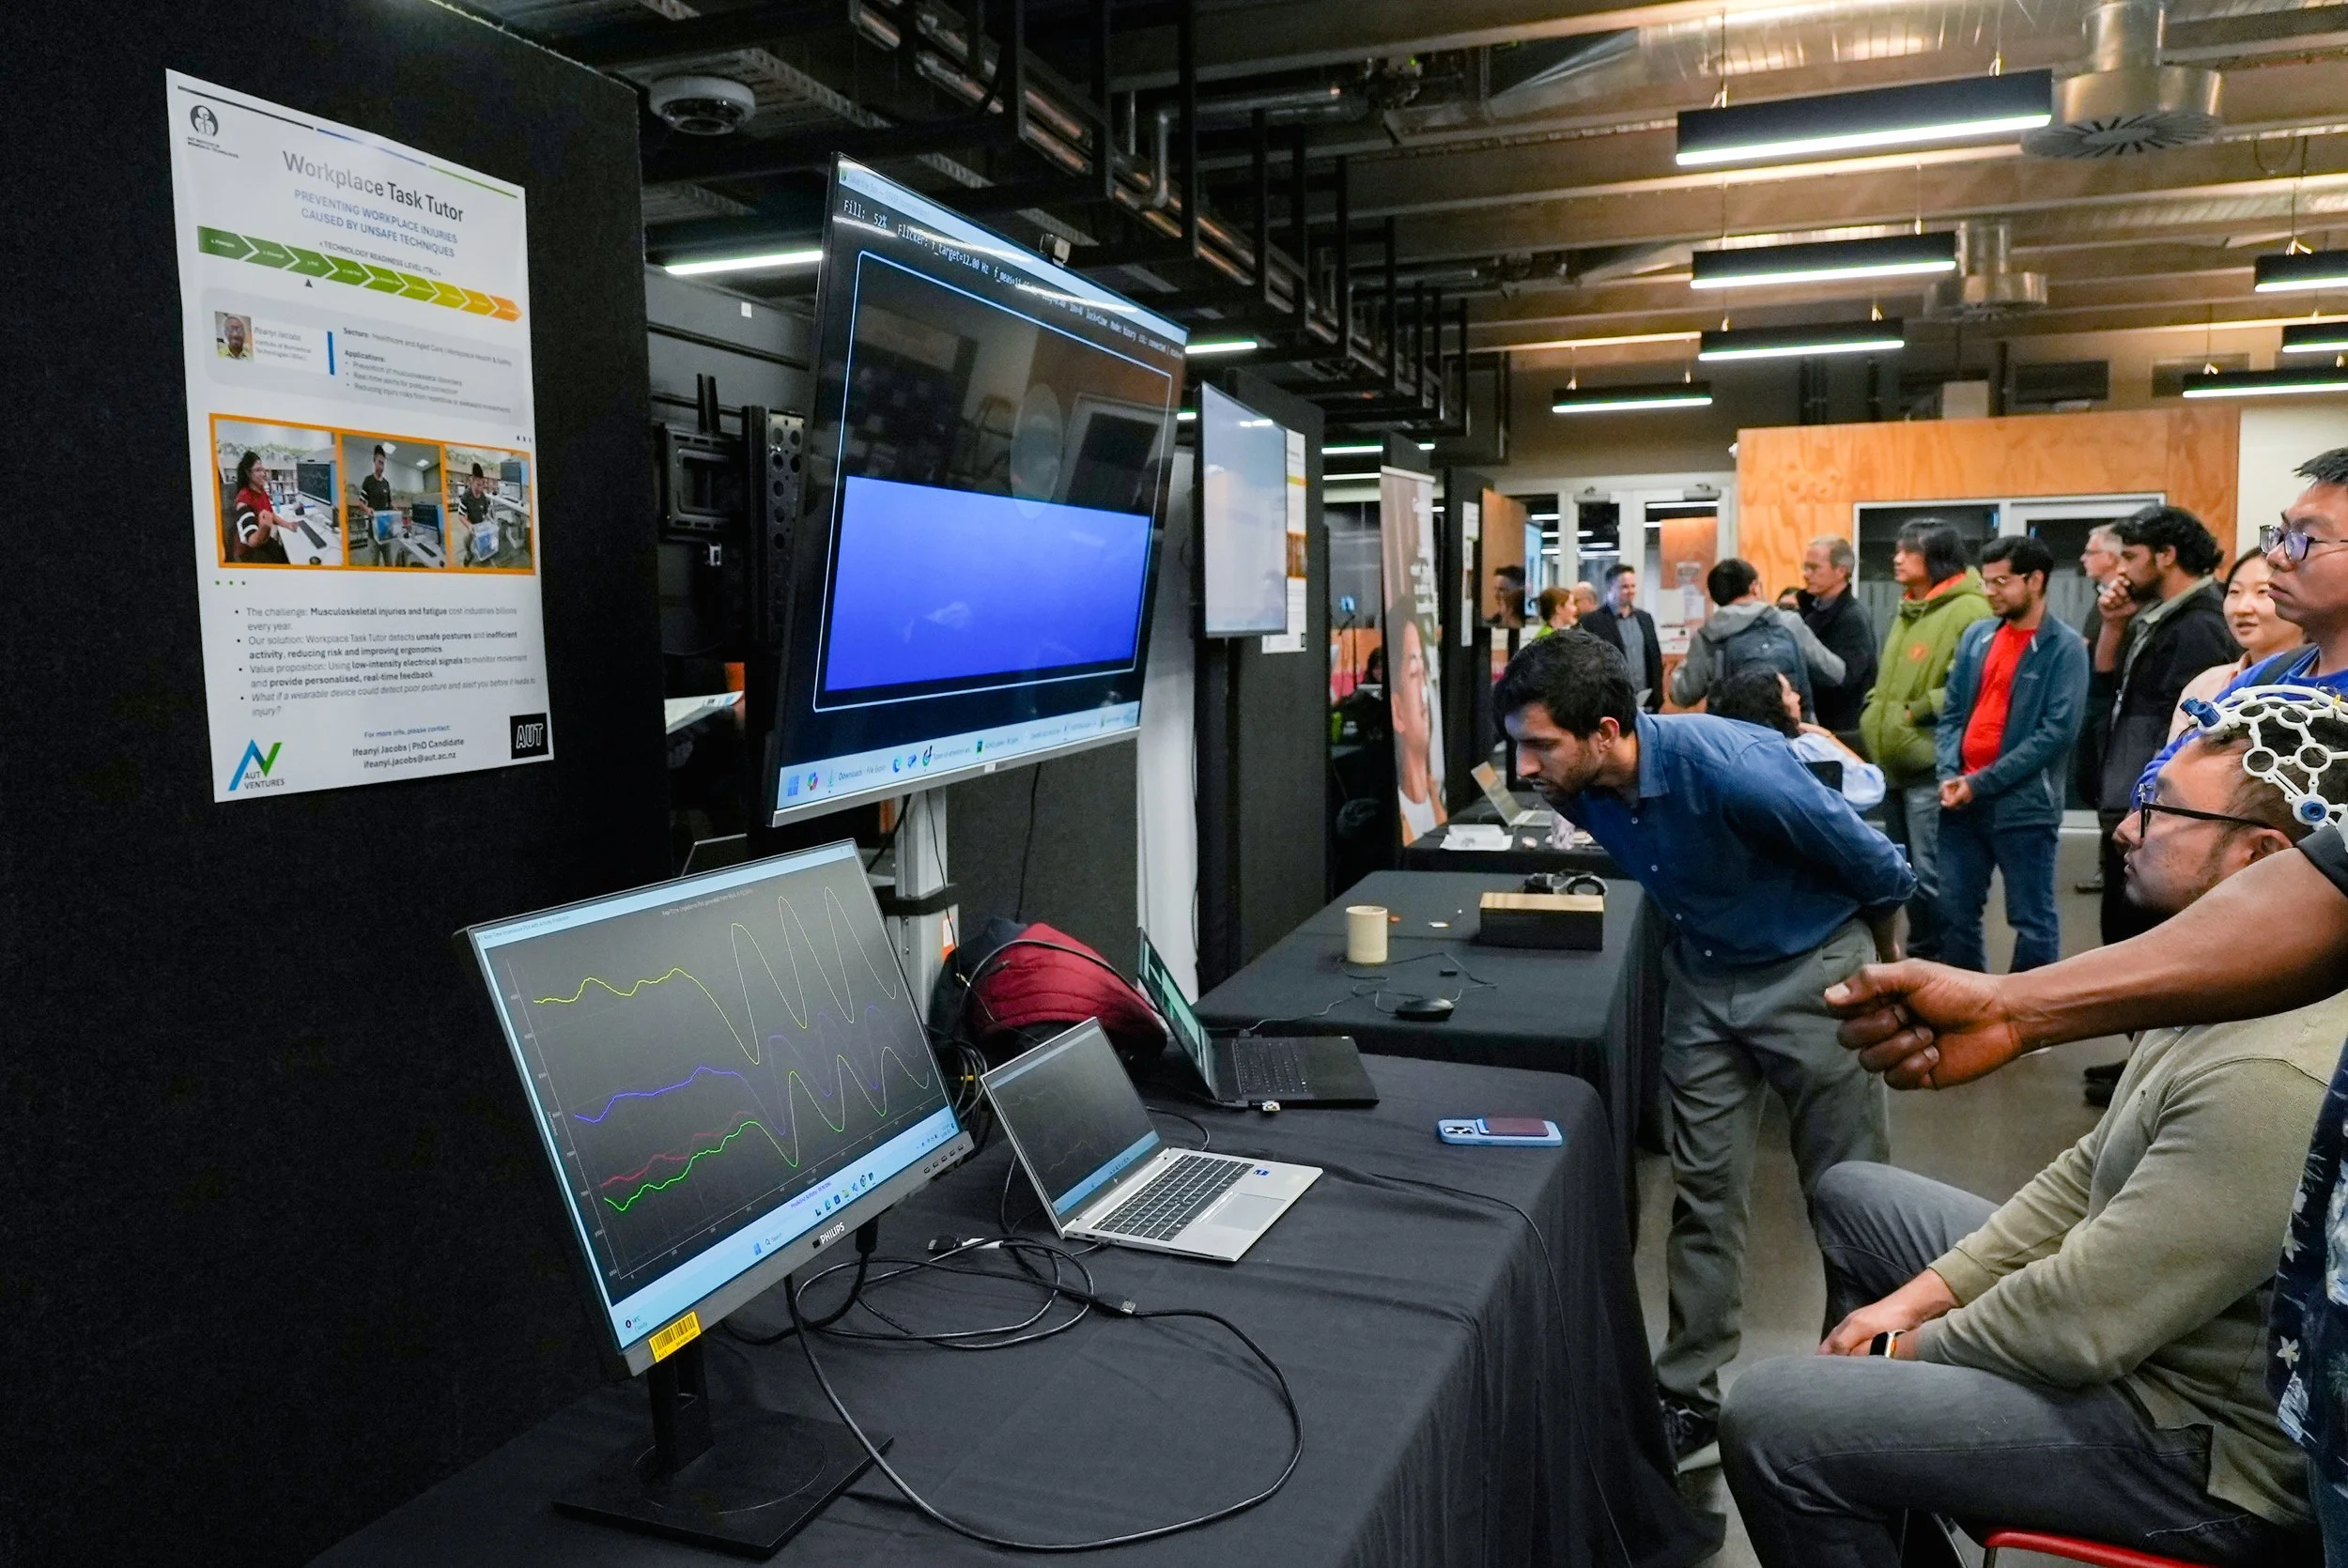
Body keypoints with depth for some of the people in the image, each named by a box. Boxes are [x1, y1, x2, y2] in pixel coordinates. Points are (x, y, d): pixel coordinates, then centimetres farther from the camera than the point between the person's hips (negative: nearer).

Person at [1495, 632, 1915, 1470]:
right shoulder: (1580, 788, -12)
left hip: (1810, 968, -5)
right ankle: (1687, 1397, 17)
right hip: (1702, 976, 5)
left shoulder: (1727, 764, -32)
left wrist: (1885, 959, 1)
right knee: (1703, 1194, 6)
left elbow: (1874, 862, -16)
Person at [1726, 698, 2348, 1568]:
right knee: (1850, 1196, 19)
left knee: (1768, 1421, -20)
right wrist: (1918, 1297, 2)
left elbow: (2079, 1328, -28)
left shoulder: (2273, 1079, -33)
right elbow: (2088, 1173, 8)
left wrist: (1913, 1344, -9)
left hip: (2204, 1444, -10)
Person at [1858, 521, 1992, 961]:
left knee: (1931, 874, -5)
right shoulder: (1907, 610, 17)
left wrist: (1916, 711, -17)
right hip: (1893, 763, 9)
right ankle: (1918, 956, 29)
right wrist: (1873, 715, 13)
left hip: (1932, 766, -9)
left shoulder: (1970, 610, -12)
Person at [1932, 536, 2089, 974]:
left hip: (2024, 806, -5)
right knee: (1955, 914, 12)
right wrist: (1949, 774, -6)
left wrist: (1982, 783, -17)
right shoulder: (1976, 636, 9)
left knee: (2032, 920, 6)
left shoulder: (2065, 647, -7)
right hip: (1962, 802, 6)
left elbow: (2057, 732, -14)